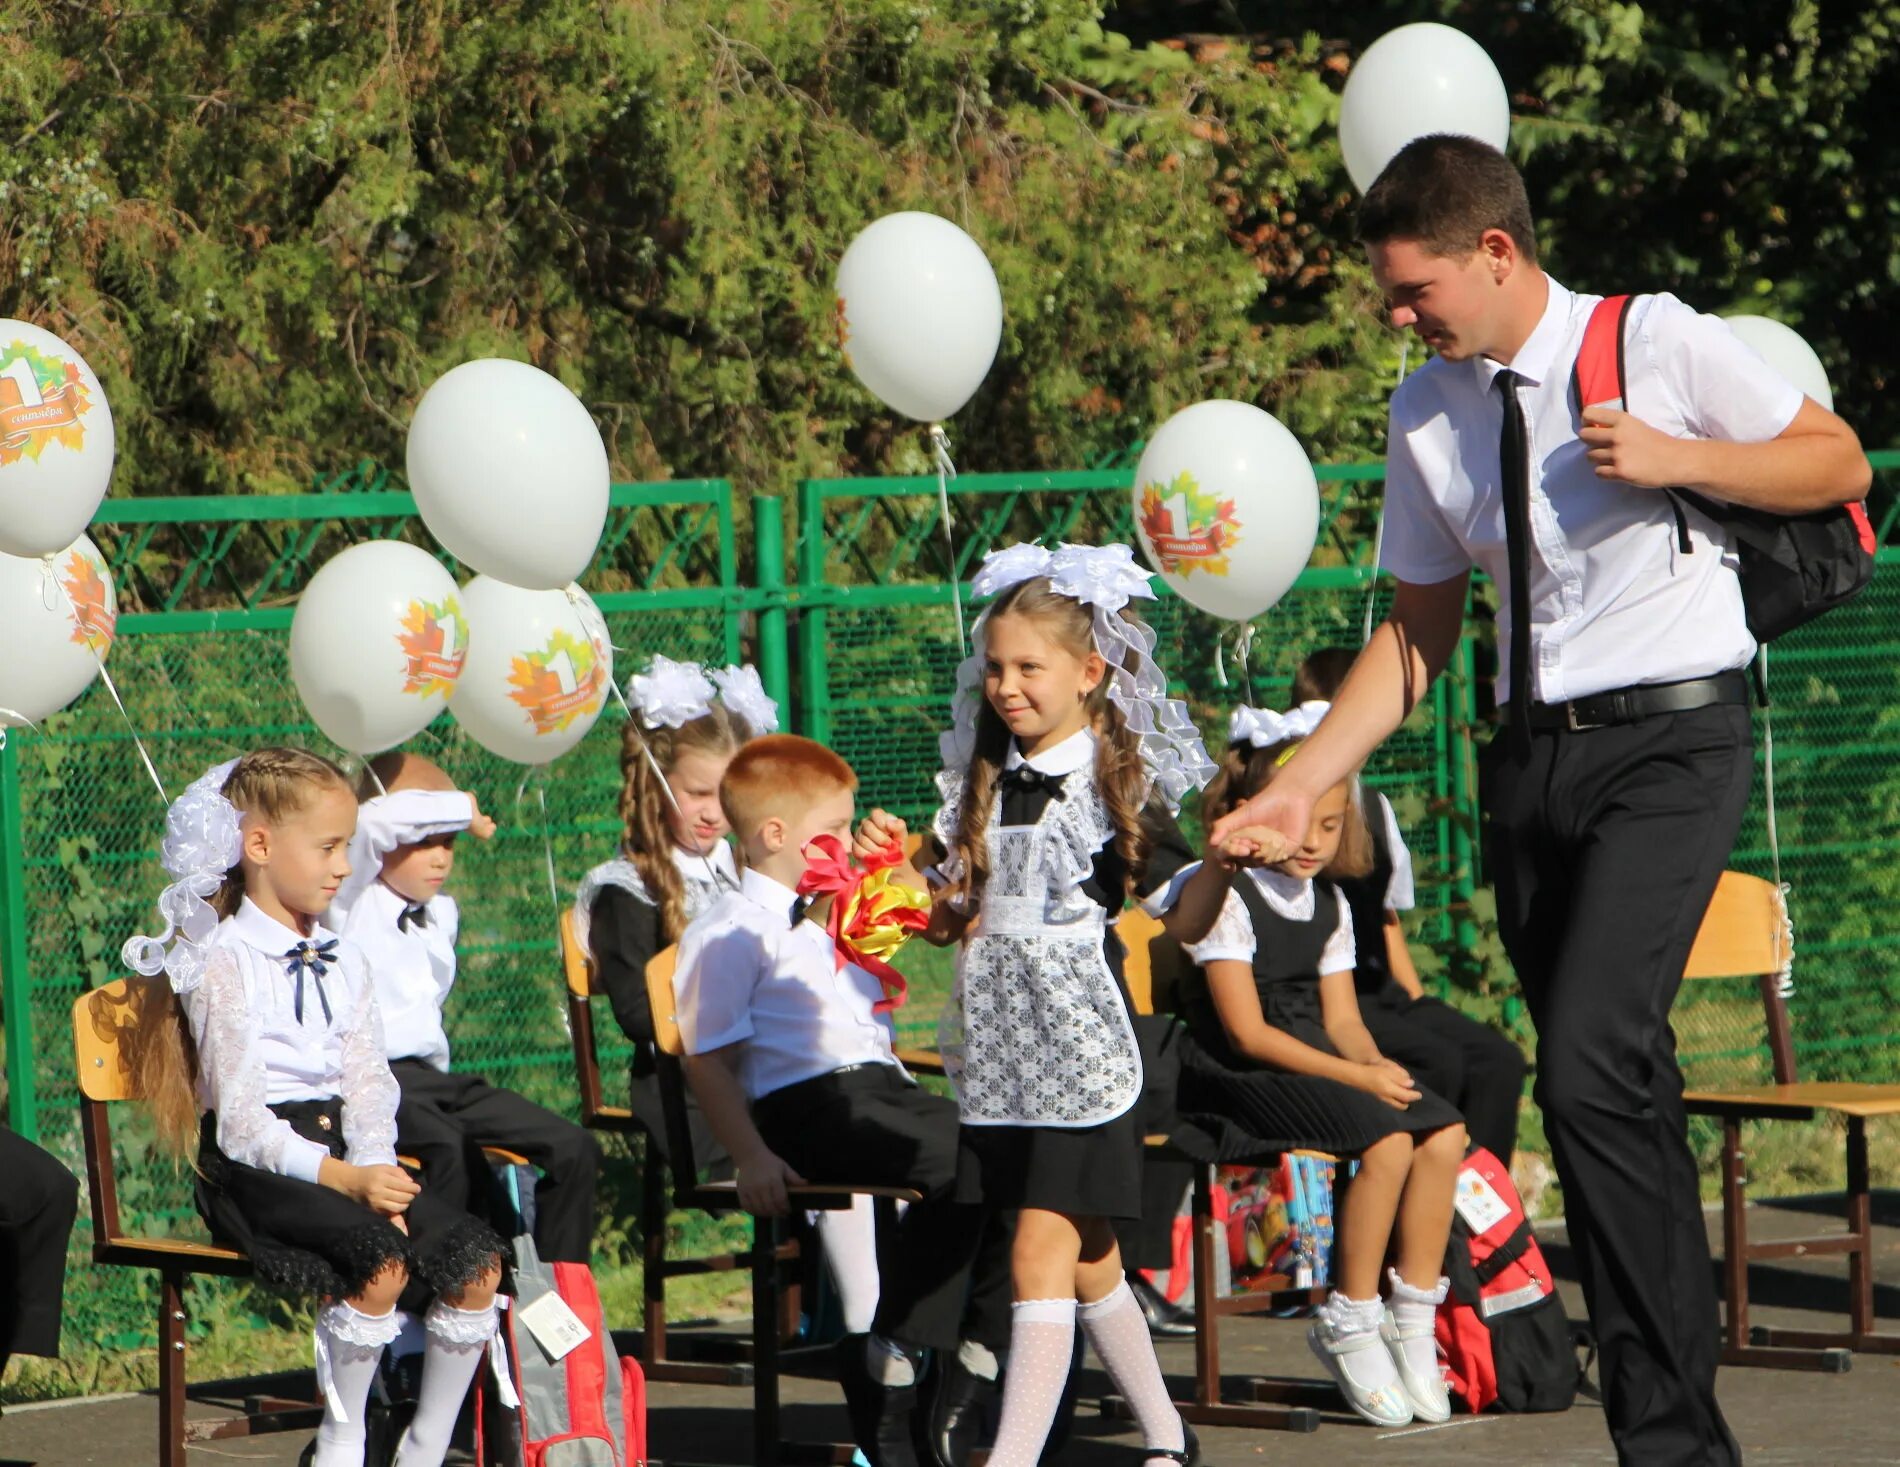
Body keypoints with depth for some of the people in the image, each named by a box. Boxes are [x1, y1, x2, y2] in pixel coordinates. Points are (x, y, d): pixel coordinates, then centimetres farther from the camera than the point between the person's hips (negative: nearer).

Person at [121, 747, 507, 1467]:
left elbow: (369, 1081, 8)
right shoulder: (224, 962, -8)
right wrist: (345, 1179, -24)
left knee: (477, 1262, -13)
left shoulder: (343, 961, 15)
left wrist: (377, 1165, -13)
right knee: (383, 1262, -31)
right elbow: (242, 1119, -15)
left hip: (337, 1150, 7)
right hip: (252, 1166, -7)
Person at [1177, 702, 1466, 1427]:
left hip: (1318, 1058, 7)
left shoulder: (1330, 903, 15)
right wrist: (1360, 1078, -18)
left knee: (1444, 1131, -16)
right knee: (1387, 1139, -28)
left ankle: (1413, 1320, -9)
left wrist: (1377, 1062, -11)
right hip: (1245, 1075, -7)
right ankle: (1349, 1328, -17)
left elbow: (1341, 1020, 13)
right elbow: (1248, 1031, -14)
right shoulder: (1226, 897, -8)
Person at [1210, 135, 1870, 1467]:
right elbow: (1418, 632, 15)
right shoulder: (1428, 418, 9)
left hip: (1671, 740, -6)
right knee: (1625, 1096, 9)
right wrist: (1302, 785, 5)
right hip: (1533, 756, 6)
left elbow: (1841, 464, 2)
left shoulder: (1660, 346, -6)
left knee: (1587, 1072, -20)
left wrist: (1680, 459, -13)